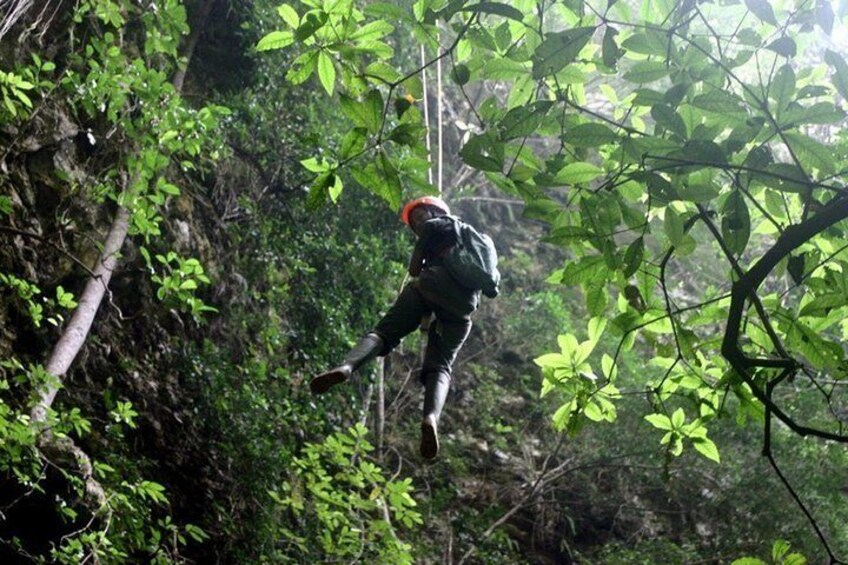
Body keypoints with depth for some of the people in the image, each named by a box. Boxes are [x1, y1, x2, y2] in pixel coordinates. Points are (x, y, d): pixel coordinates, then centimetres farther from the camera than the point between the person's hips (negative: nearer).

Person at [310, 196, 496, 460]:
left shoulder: (435, 226, 21)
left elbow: (414, 269, 19)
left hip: (433, 285, -4)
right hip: (462, 305, 4)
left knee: (385, 331, -7)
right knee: (439, 367, -5)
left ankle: (346, 366, -38)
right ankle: (431, 417, -36)